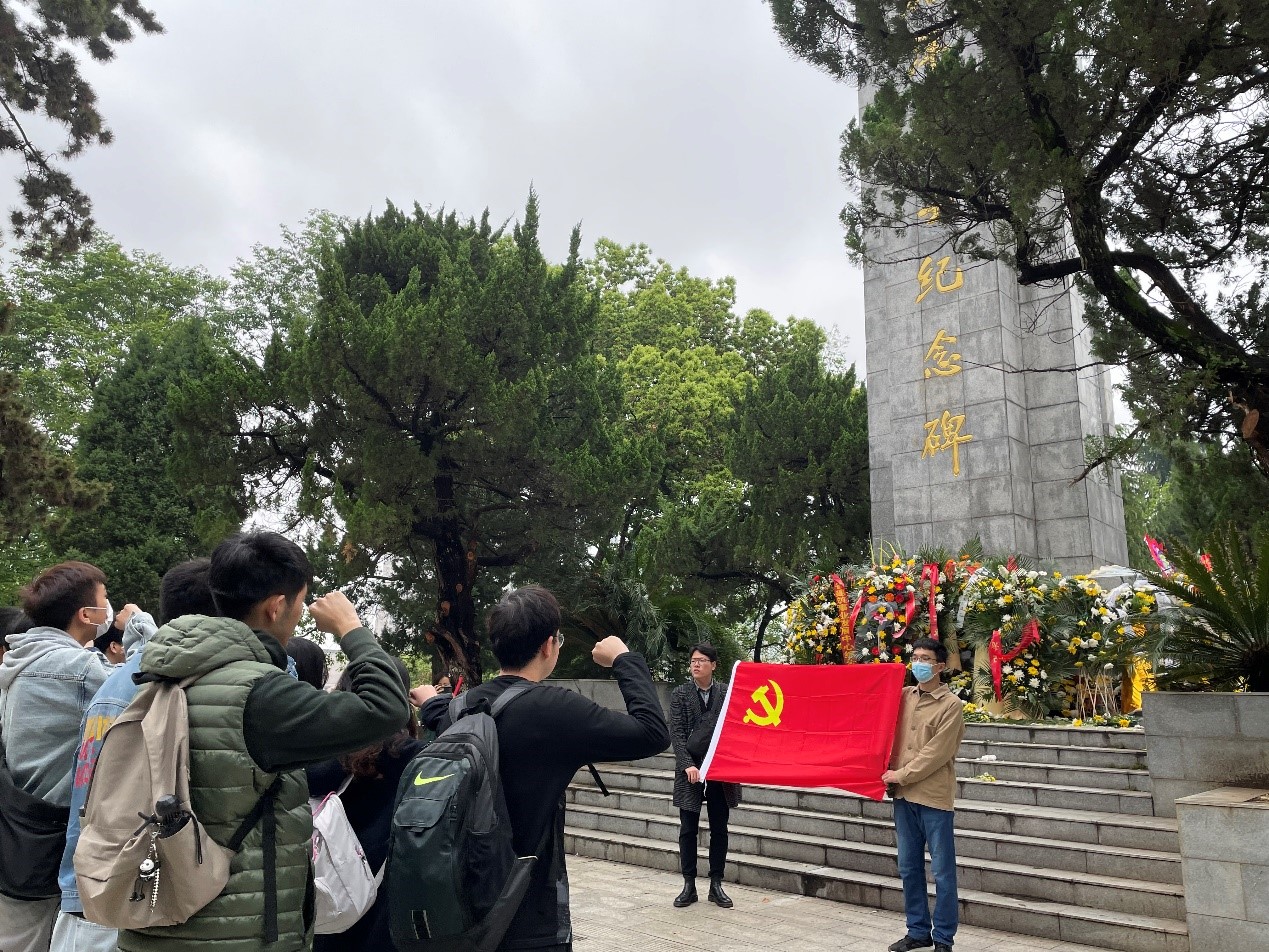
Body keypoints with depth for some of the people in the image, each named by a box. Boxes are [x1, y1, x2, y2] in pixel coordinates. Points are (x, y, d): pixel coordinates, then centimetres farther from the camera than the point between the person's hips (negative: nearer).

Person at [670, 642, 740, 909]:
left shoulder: (726, 694, 2)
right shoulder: (680, 694, 1)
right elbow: (677, 732, -5)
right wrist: (688, 765, -16)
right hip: (690, 770, -1)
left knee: (719, 830, 8)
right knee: (688, 830, 5)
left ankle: (716, 885, 18)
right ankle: (689, 885, 16)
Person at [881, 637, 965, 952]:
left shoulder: (951, 705, -7)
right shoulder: (903, 696, 9)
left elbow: (937, 753, -13)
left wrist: (902, 775, -11)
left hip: (934, 797, -5)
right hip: (904, 795, 6)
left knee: (942, 870, 4)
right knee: (909, 868, 13)